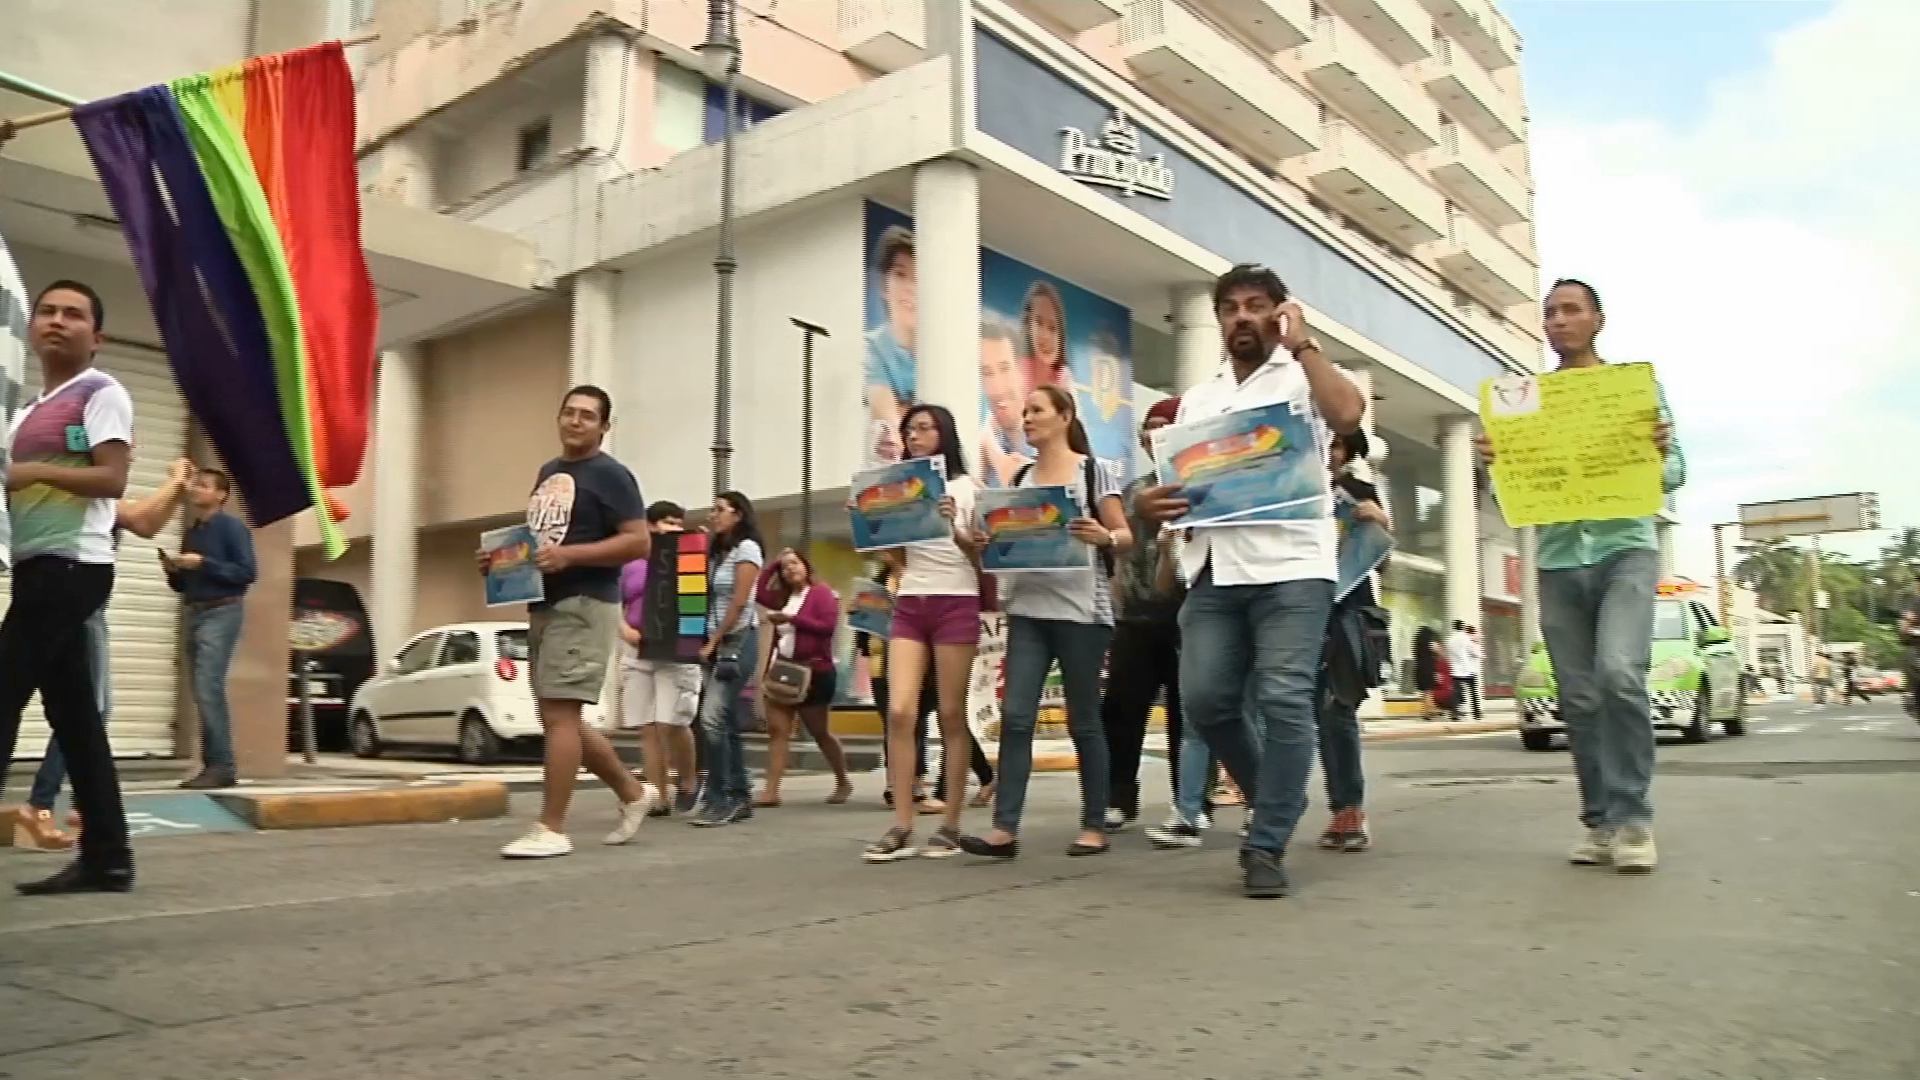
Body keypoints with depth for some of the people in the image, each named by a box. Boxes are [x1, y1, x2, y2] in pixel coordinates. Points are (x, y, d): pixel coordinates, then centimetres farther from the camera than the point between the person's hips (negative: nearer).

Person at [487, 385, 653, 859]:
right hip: (544, 606, 9)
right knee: (561, 718, 11)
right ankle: (632, 793, 26)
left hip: (585, 605, -9)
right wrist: (502, 557, 9)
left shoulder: (610, 475, -6)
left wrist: (569, 554, -23)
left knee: (559, 715, -11)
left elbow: (639, 541, -14)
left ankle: (551, 830, -3)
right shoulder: (547, 473, 19)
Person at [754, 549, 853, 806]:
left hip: (813, 672, -6)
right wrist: (772, 565, 5)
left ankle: (843, 783, 24)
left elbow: (828, 625, -17)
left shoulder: (821, 593, -4)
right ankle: (771, 791, -6)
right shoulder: (782, 596, 17)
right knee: (777, 730, -4)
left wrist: (792, 618, -19)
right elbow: (757, 594, 4)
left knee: (819, 732, 6)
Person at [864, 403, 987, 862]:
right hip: (909, 605, 4)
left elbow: (981, 554, 0)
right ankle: (901, 828, -6)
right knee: (899, 712, -9)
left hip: (955, 604, -3)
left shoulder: (966, 487, 4)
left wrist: (954, 526, -18)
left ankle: (950, 825, 5)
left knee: (951, 716, -2)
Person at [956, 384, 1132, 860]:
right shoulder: (1020, 479, 14)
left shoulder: (1095, 471, 0)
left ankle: (1094, 826, 13)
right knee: (1016, 715, -3)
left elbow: (1126, 538, -3)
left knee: (1082, 719, 2)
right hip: (1027, 609, 5)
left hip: (1081, 609, -5)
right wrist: (987, 542, -2)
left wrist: (1104, 537, -24)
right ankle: (1005, 828, -3)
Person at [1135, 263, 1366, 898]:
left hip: (1291, 567, -4)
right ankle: (1274, 802, 21)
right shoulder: (1197, 400, 23)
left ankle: (1266, 848, -2)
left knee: (1284, 703, -11)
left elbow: (1348, 415, -14)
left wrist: (1302, 344, -4)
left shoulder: (1302, 379, 9)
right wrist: (1153, 504, -2)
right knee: (1205, 700, -3)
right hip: (1213, 570, 5)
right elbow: (1175, 482, 21)